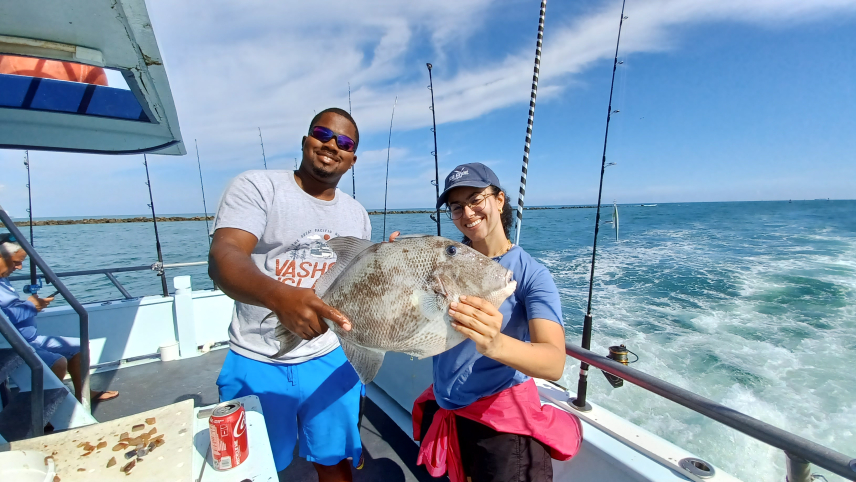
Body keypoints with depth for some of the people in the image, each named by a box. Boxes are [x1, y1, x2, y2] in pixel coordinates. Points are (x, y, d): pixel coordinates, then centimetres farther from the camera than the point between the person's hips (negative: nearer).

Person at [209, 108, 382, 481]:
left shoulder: (357, 214, 5)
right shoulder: (256, 187, -9)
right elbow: (222, 258, -25)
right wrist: (279, 297, -42)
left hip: (330, 360, 3)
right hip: (257, 363, -2)